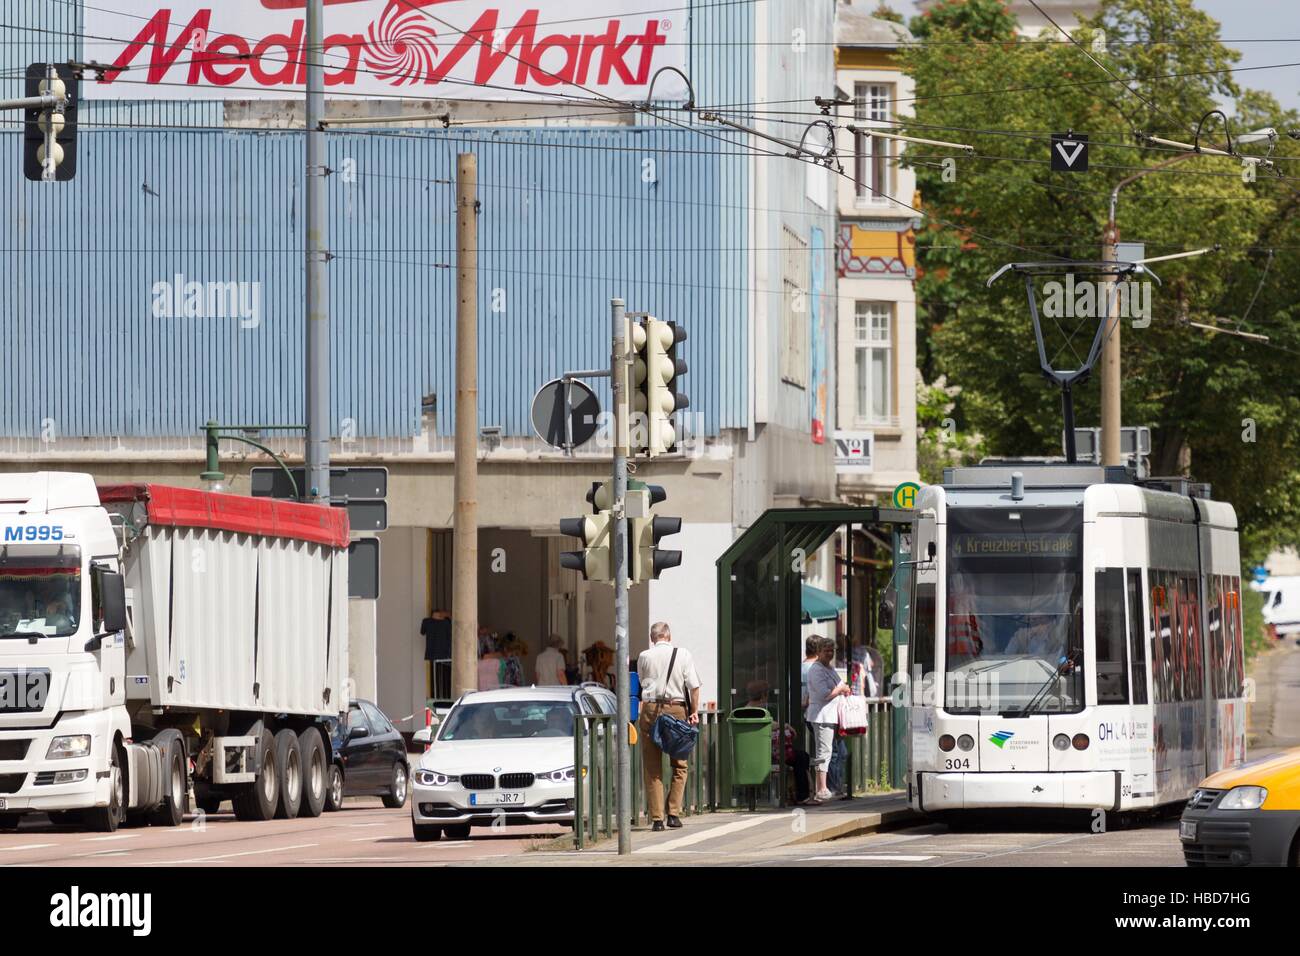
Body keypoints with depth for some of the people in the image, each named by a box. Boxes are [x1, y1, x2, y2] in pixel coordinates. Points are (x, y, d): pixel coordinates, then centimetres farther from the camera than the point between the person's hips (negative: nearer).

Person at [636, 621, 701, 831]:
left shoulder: (644, 657, 5)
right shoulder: (683, 655, 3)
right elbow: (694, 685, -1)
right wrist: (694, 711, 3)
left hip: (651, 709, 0)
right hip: (677, 709, 0)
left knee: (652, 767, 4)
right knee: (679, 765, 12)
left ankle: (657, 818, 1)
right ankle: (674, 812, 3)